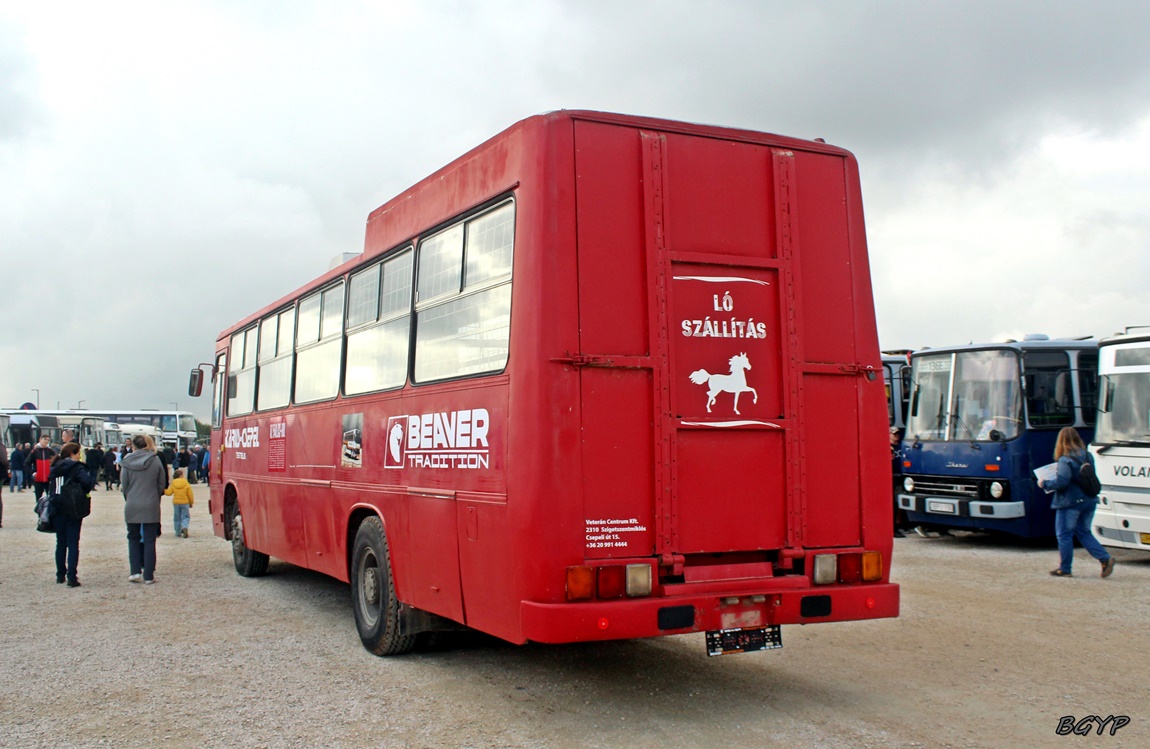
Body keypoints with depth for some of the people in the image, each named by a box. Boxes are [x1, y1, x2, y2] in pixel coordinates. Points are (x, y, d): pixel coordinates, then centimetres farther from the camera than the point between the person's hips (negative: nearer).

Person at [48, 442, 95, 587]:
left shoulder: (55, 468, 8)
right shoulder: (76, 467, -12)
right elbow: (87, 481, -26)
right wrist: (85, 491, -8)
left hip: (57, 510, 5)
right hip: (73, 510, -5)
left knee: (60, 542, 16)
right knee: (73, 543, -2)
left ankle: (60, 575, 21)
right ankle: (72, 577, -8)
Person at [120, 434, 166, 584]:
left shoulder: (127, 462, -3)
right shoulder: (155, 460, -3)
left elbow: (124, 486, 1)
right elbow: (162, 484, 2)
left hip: (132, 506, 0)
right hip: (151, 507, 0)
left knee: (133, 538, 16)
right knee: (149, 540, 5)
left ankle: (135, 571, 9)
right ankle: (148, 576, 5)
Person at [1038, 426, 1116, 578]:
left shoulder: (1065, 460, -17)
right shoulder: (1088, 456, 6)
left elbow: (1061, 482, -22)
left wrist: (1045, 484, -7)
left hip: (1071, 502, -7)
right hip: (1089, 501, 7)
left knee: (1064, 535, 4)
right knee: (1084, 533, 18)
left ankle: (1065, 569, 9)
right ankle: (1105, 558, 3)